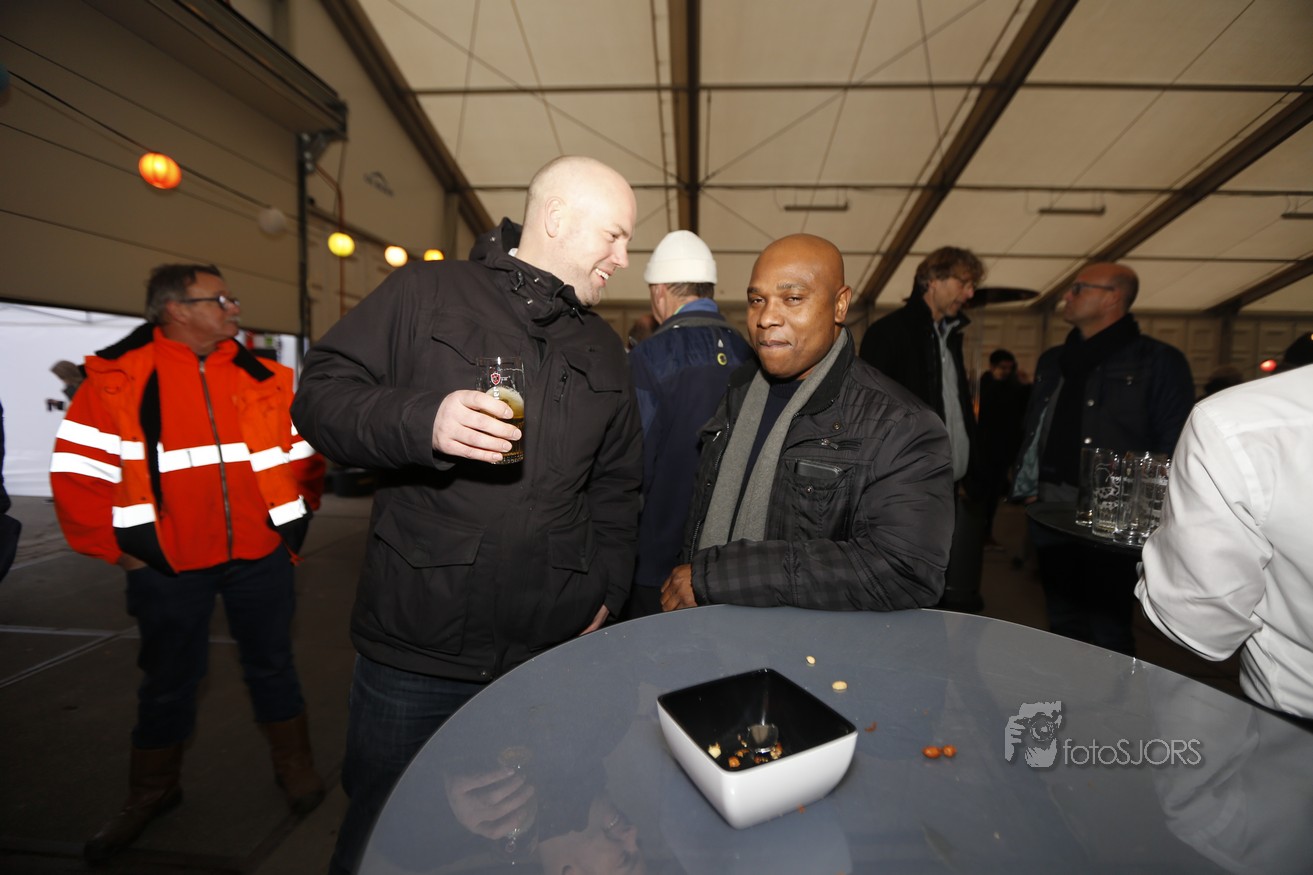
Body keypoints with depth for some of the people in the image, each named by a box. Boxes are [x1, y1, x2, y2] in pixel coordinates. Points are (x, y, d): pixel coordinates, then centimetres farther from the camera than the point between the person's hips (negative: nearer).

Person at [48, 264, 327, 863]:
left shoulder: (265, 380, 4)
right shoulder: (118, 380, -4)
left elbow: (303, 455, 10)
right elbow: (76, 472, -3)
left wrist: (294, 524, 7)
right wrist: (121, 548, -6)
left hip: (259, 557, 2)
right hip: (168, 566, -1)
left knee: (271, 666, 14)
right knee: (169, 680, 16)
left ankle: (295, 768, 34)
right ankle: (152, 792, 39)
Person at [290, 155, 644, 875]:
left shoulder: (604, 350, 11)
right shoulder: (426, 292, -1)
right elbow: (319, 395, -5)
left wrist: (606, 593, 6)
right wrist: (422, 421, -23)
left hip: (552, 656, 4)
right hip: (413, 651, -3)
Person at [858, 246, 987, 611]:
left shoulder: (951, 334, 18)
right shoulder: (888, 333, -6)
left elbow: (961, 412, 21)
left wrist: (970, 477, 14)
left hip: (955, 491, 8)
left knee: (962, 601, 12)